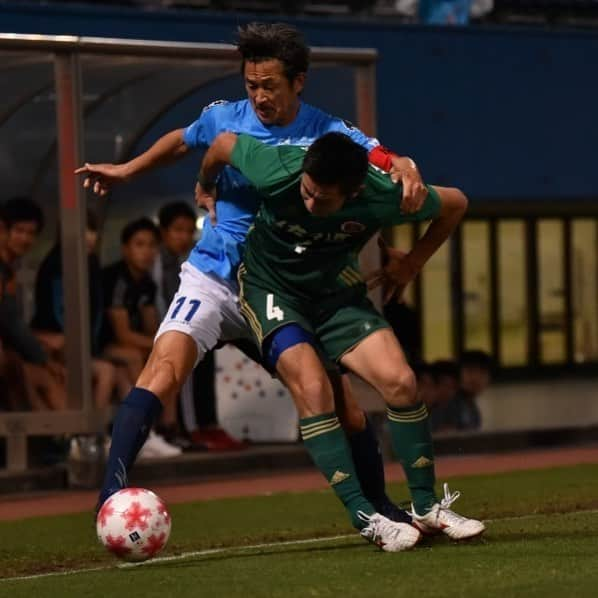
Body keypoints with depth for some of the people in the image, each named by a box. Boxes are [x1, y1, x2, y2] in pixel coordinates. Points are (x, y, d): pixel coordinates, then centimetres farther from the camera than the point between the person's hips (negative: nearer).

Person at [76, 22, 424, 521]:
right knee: (165, 366, -28)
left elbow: (385, 160, -21)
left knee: (343, 406, 1)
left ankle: (379, 508, 25)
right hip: (214, 279, -1)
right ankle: (112, 489, -32)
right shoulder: (223, 119, -2)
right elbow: (181, 142, 20)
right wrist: (126, 170, 20)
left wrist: (406, 170, -43)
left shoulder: (328, 134, -7)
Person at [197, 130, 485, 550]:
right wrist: (205, 189, 10)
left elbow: (454, 203, -6)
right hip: (271, 287, -2)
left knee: (400, 381, -17)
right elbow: (223, 143, -8)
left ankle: (427, 507, -1)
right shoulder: (276, 173, -30)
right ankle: (365, 517, -20)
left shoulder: (385, 198, -26)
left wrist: (413, 263, -2)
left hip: (337, 291, 2)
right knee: (312, 388, -25)